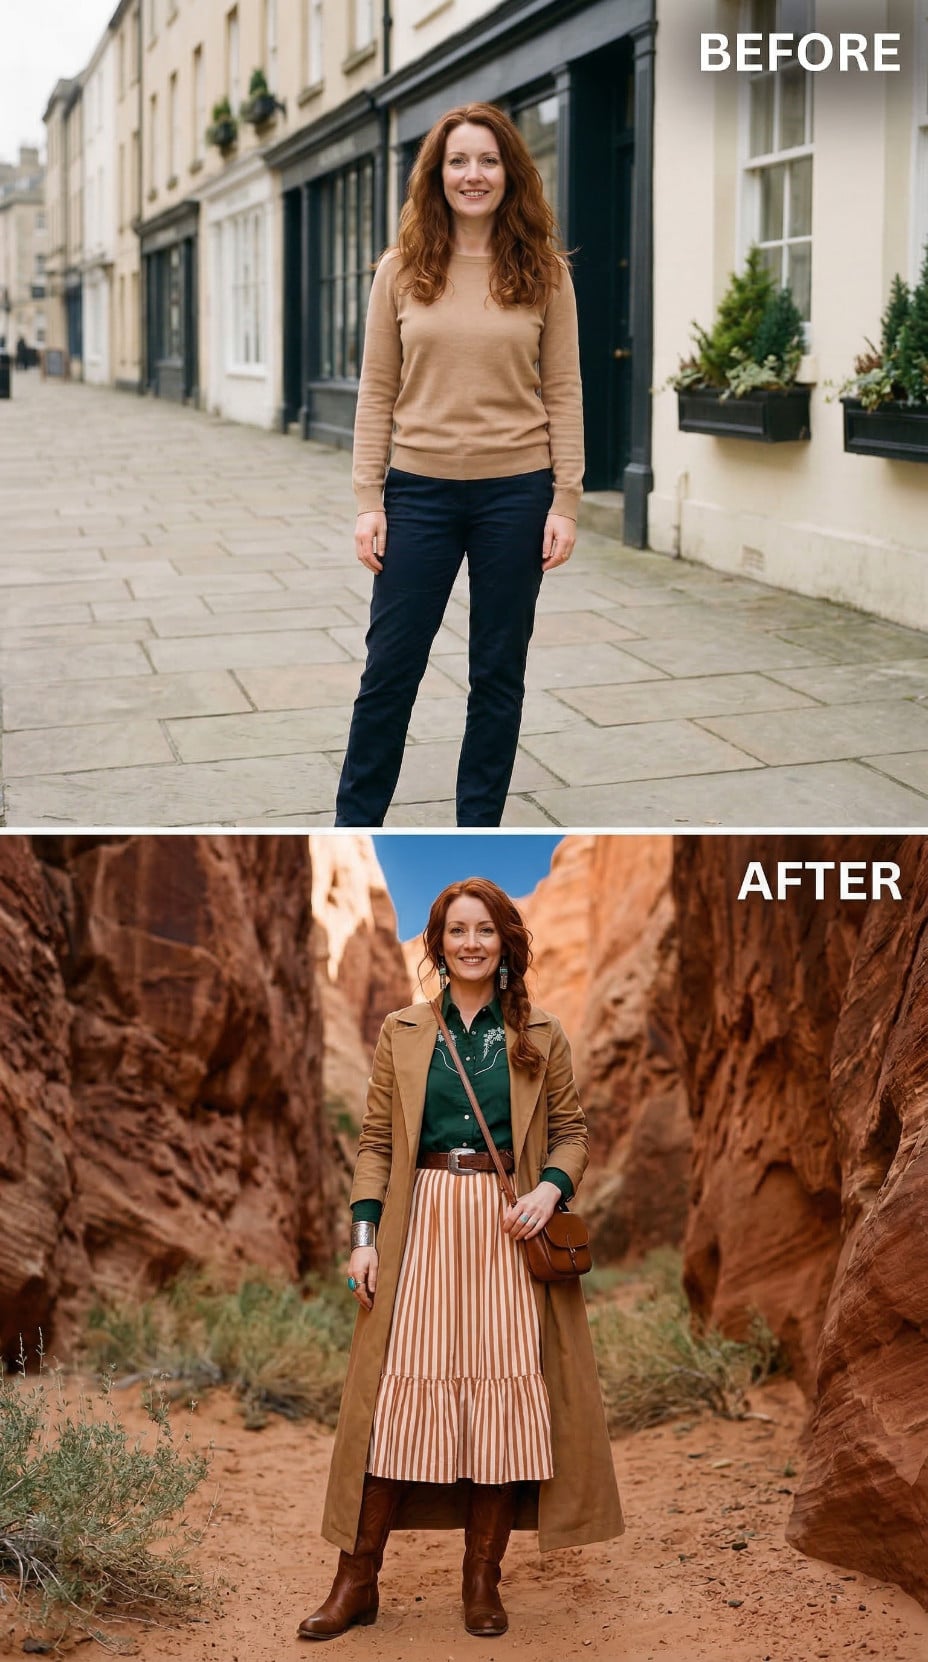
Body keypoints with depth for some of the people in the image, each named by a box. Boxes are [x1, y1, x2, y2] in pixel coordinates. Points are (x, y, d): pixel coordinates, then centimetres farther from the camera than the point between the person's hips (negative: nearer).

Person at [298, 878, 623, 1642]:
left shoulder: (541, 1036, 7)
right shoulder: (401, 1033, 8)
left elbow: (571, 1130, 10)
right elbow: (375, 1141, 7)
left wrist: (551, 1188, -10)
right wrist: (366, 1236, -2)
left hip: (507, 1233, 0)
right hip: (421, 1226, 0)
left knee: (503, 1396, 0)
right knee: (400, 1395, -2)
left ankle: (483, 1581, 13)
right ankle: (357, 1583, 7)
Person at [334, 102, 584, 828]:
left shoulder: (543, 272, 1)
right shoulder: (402, 270, 2)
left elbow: (563, 393, 1)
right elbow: (377, 392, 1)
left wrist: (565, 502, -5)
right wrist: (369, 501, -4)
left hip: (516, 493, 0)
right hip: (420, 492, 0)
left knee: (499, 673, 9)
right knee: (390, 667, 5)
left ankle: (478, 829, 22)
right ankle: (354, 824, 19)